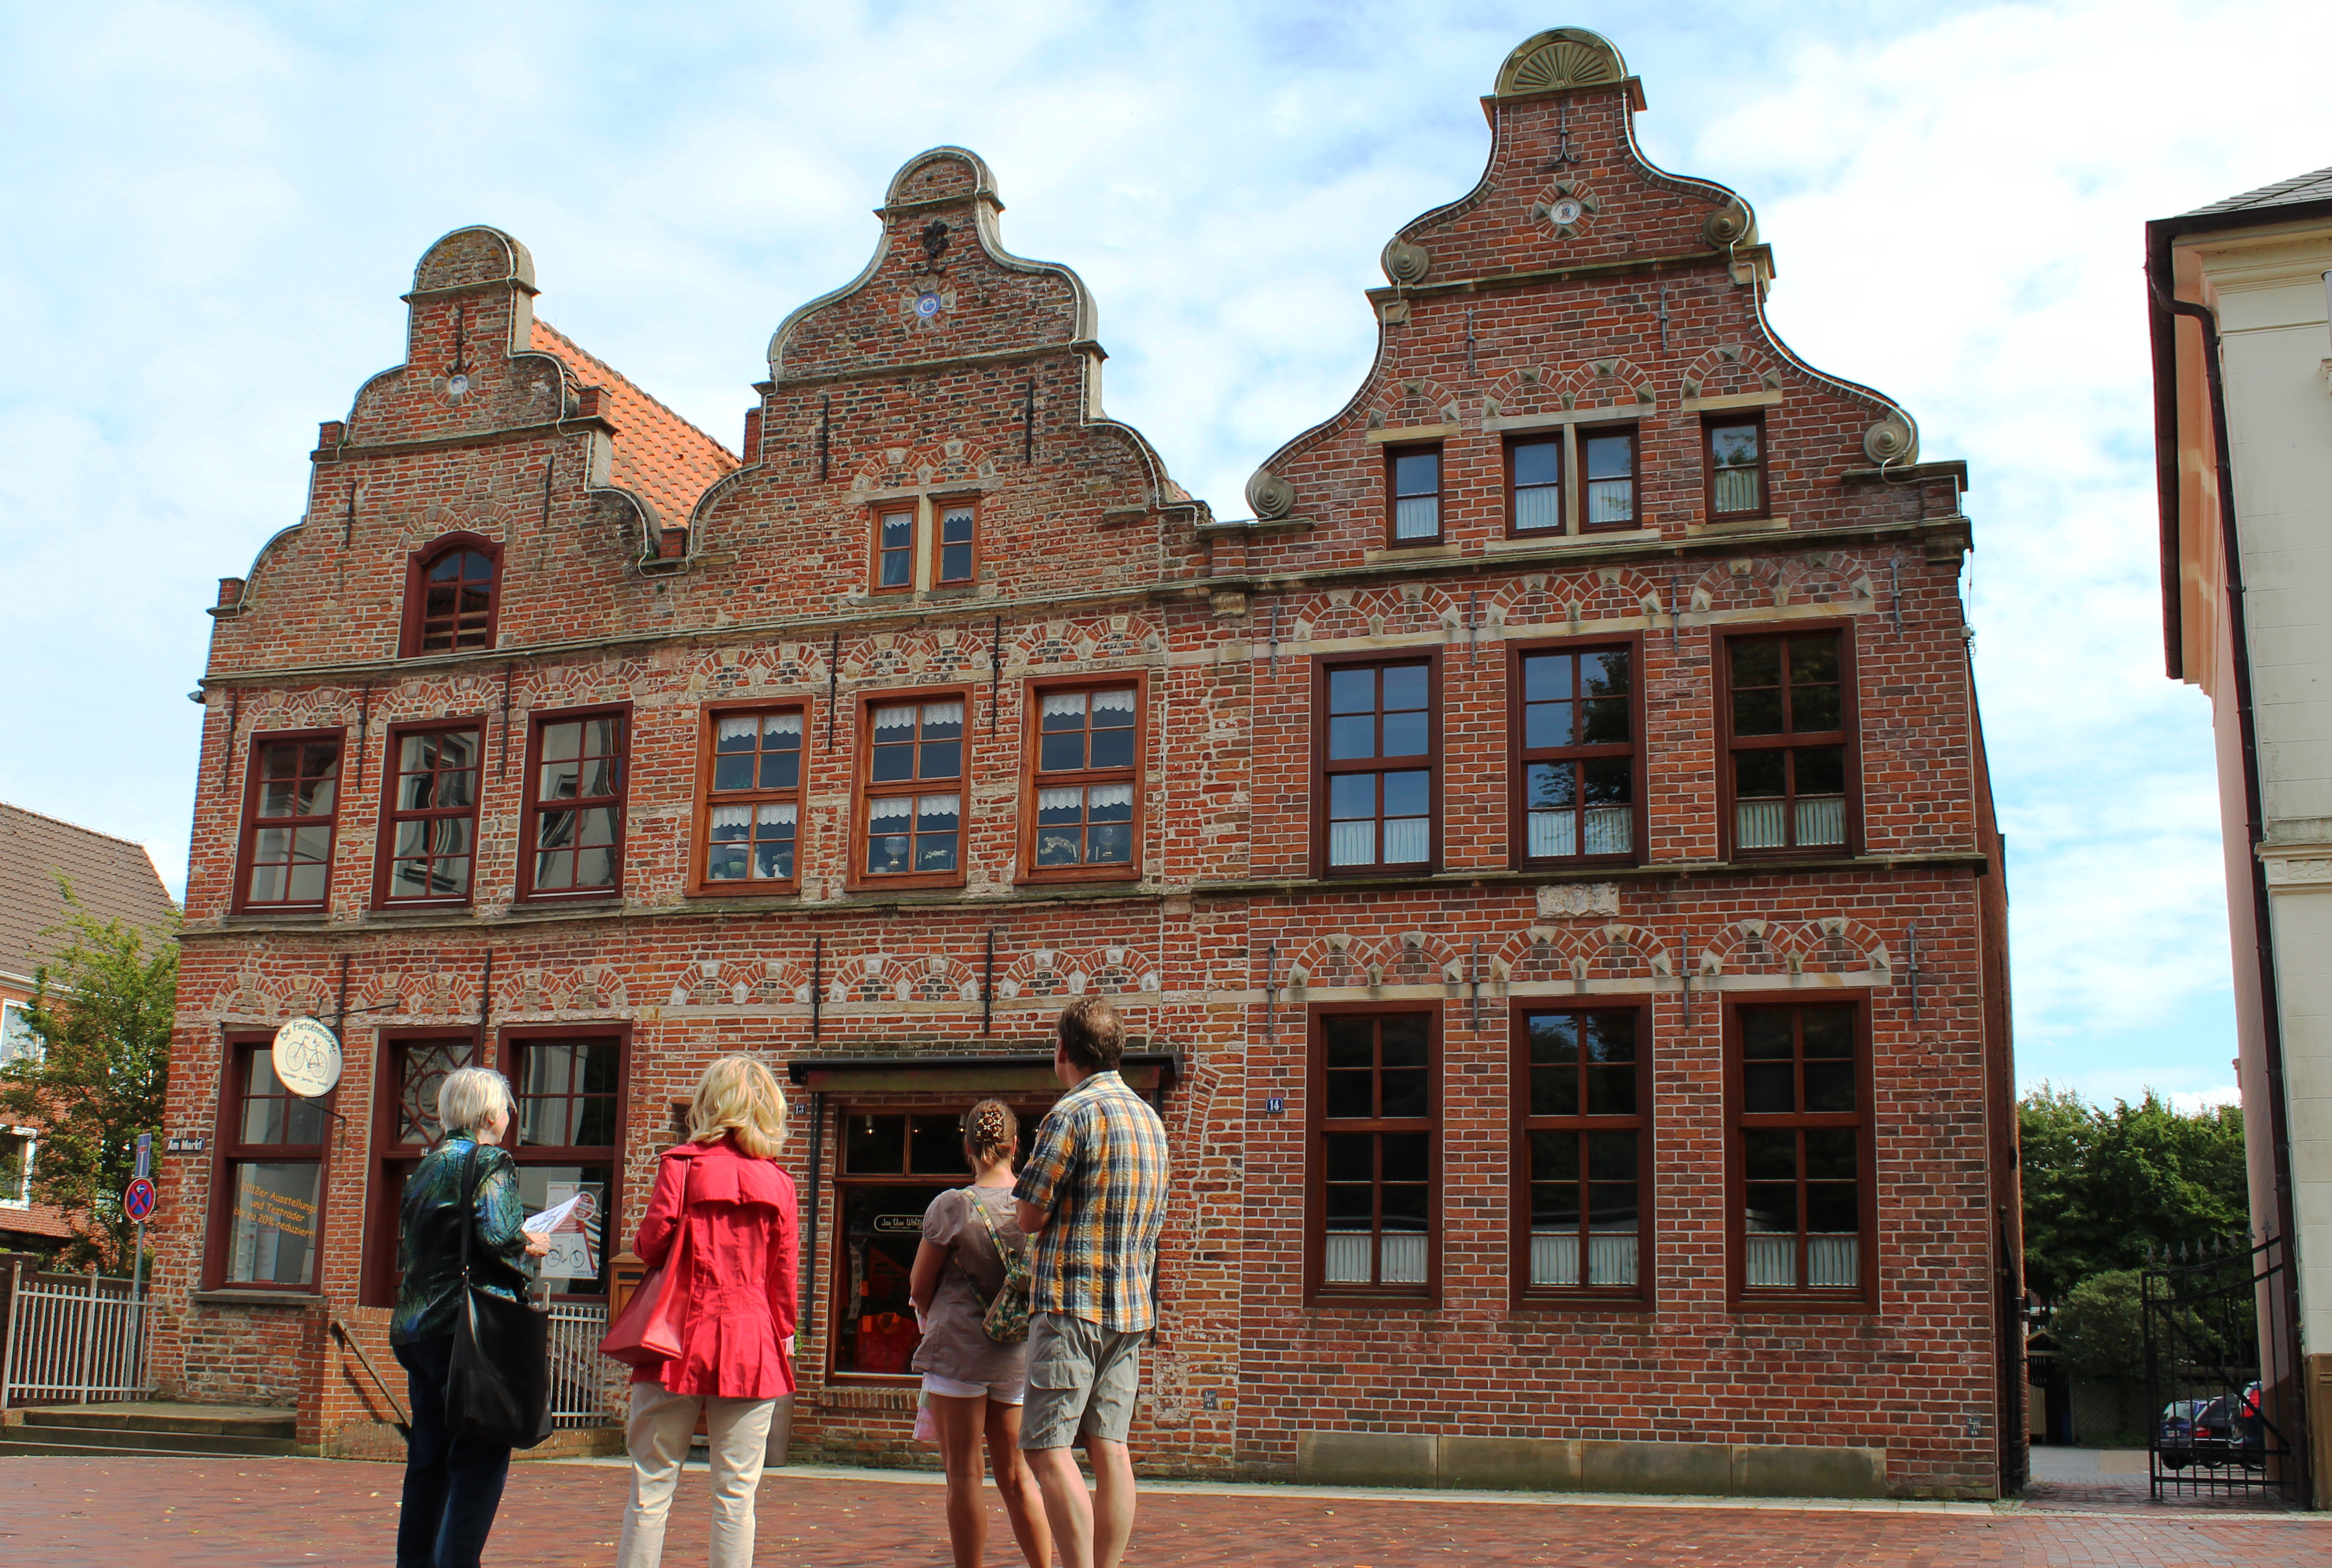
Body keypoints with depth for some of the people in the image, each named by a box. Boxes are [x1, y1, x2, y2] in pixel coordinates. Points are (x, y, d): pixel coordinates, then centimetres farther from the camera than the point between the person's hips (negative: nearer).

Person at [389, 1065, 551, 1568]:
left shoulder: (428, 1165, 16)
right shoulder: (491, 1163, -7)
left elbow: (408, 1248, 18)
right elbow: (496, 1234, -21)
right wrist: (530, 1247, 0)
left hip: (417, 1328, 8)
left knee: (429, 1460, 14)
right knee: (481, 1458, -5)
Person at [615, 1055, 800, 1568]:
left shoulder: (680, 1164, -2)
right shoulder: (778, 1181, 4)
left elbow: (652, 1243, -7)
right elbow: (784, 1270, 5)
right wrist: (784, 1334, 17)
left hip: (680, 1340, -1)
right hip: (752, 1345, 1)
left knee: (652, 1484, 6)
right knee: (736, 1495, 4)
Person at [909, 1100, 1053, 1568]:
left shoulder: (952, 1206, -10)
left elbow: (920, 1289, 0)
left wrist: (934, 1325, 20)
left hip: (958, 1350, -4)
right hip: (1019, 1355, 4)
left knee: (964, 1477, 3)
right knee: (1016, 1477, 13)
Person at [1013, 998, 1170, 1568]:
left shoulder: (1072, 1113, -11)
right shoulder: (1151, 1119, 15)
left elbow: (1030, 1216, -9)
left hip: (1071, 1302, -8)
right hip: (1131, 1306, 8)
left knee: (1047, 1448, -6)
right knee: (1110, 1448, 7)